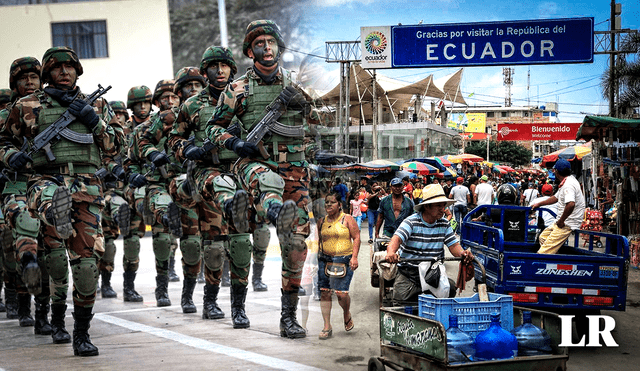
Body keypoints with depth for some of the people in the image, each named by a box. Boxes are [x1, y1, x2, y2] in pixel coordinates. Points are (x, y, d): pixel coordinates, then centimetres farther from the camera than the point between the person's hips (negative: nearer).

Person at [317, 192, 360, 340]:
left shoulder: (347, 219, 0)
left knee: (341, 293, -10)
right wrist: (318, 257, 19)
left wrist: (354, 257, -11)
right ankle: (327, 327, 6)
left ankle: (347, 315, 23)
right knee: (324, 293, -1)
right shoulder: (322, 221, 12)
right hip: (325, 260, 4)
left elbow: (356, 237, -2)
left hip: (344, 261, -4)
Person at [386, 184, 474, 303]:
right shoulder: (411, 222, -9)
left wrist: (463, 253, -21)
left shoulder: (444, 224, 6)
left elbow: (454, 245, 4)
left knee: (451, 288, -23)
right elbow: (397, 239, -23)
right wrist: (391, 252, -47)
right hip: (408, 272, -3)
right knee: (401, 298, -26)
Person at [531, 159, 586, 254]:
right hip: (562, 221, 11)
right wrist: (538, 204, 39)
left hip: (568, 224, -11)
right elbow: (556, 197, 31)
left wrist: (561, 221, -25)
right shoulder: (565, 183, 14)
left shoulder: (568, 185, -21)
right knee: (543, 237, 20)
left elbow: (571, 204, -36)